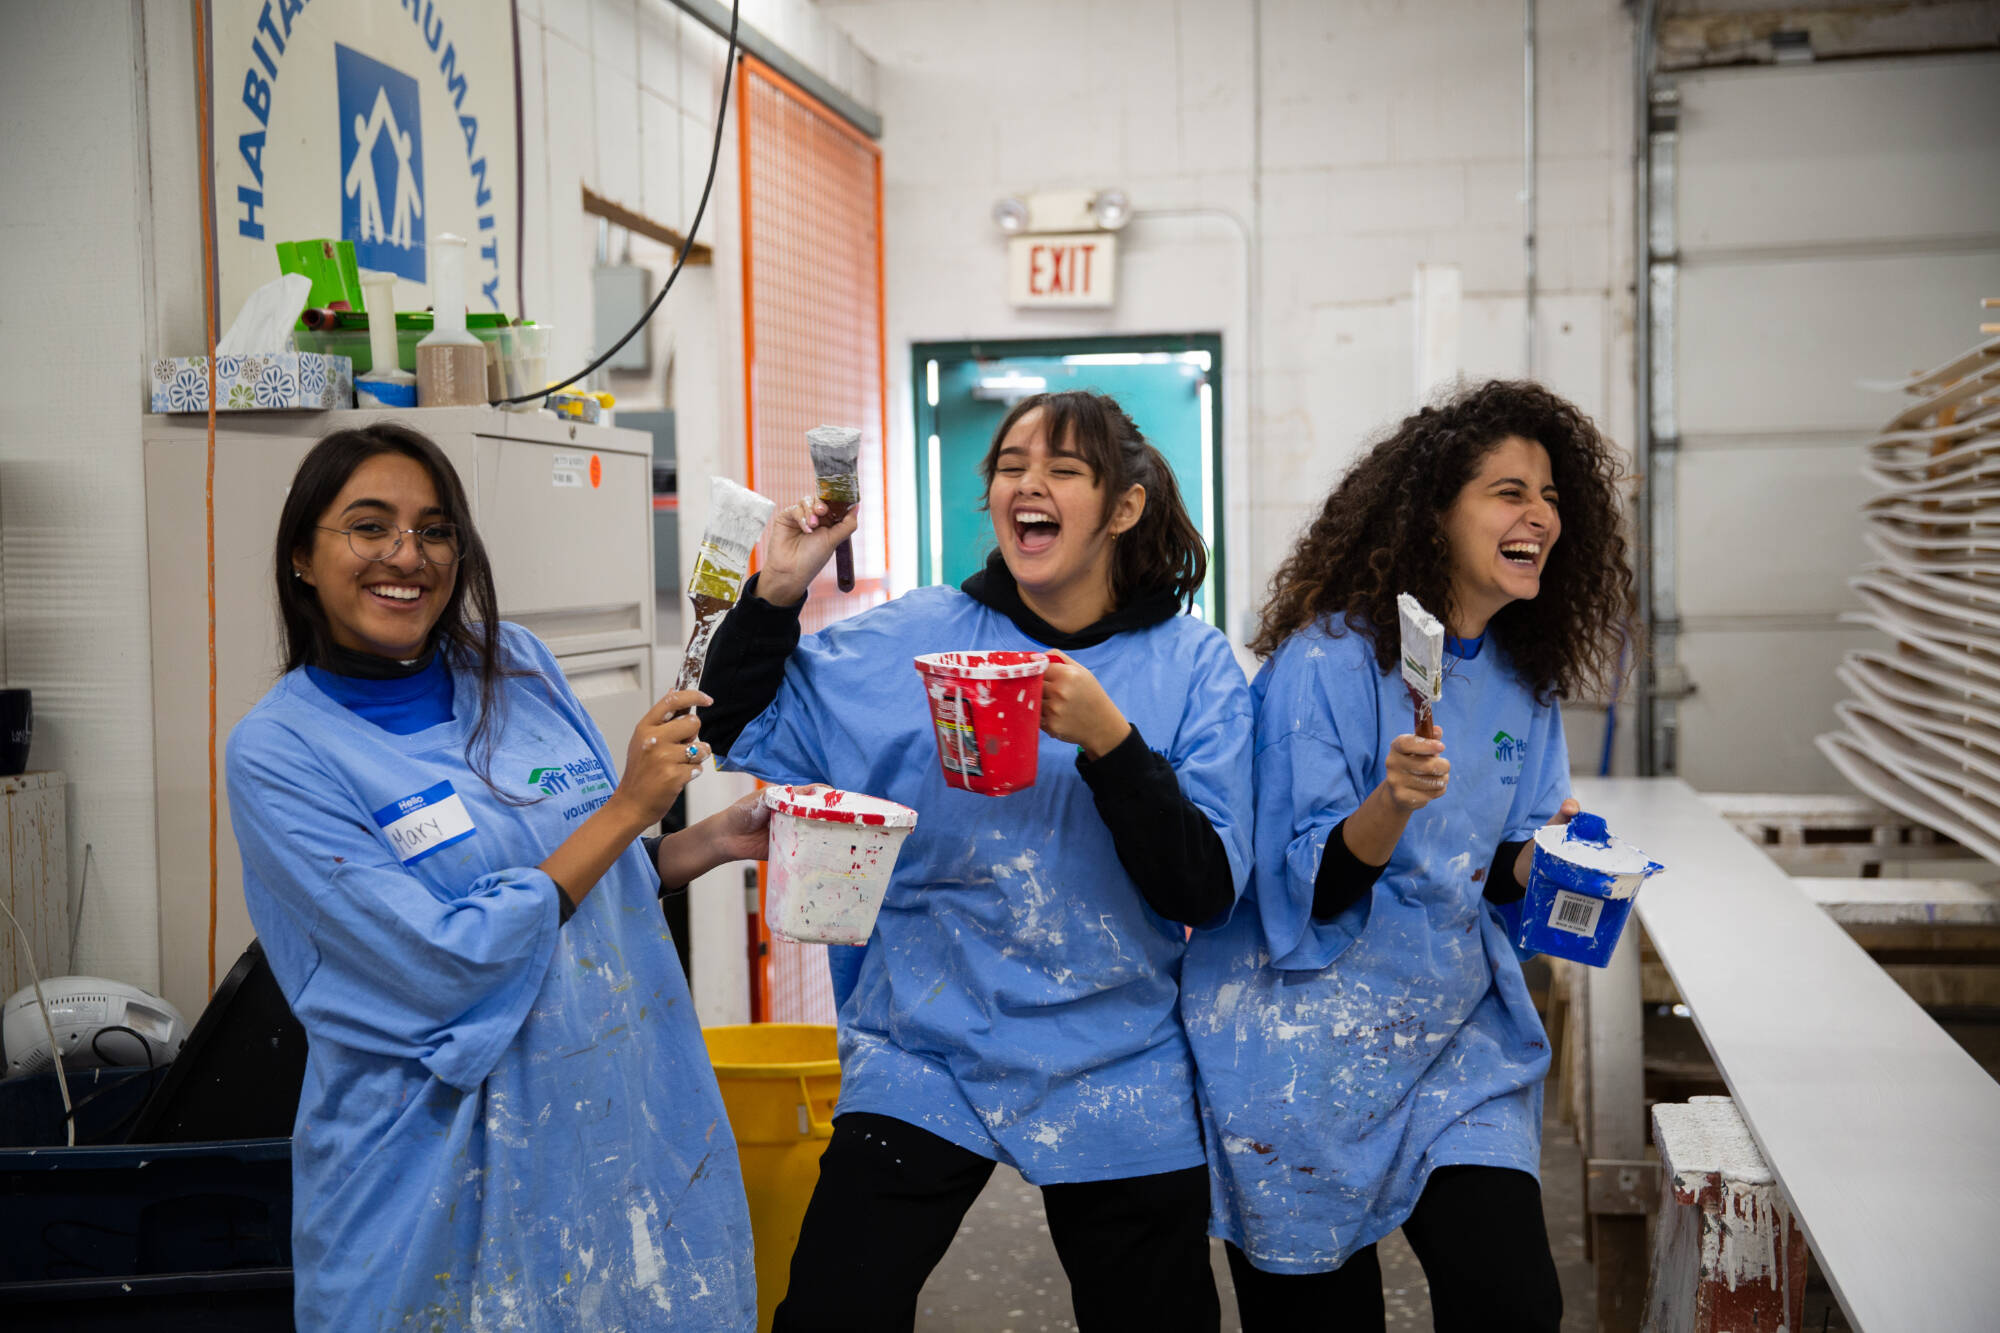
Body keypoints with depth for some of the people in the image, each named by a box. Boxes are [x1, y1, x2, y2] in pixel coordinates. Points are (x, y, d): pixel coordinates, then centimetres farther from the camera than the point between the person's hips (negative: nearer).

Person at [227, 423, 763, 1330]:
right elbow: (443, 965, -20)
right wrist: (630, 807, -18)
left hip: (631, 1126, 5)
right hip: (450, 1179, -5)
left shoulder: (517, 667, 3)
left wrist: (715, 840, -2)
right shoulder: (278, 751, -12)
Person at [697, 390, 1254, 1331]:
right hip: (926, 1050, 0)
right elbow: (738, 729, 8)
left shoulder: (1193, 667, -3)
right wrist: (776, 593, -6)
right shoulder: (910, 640, 1)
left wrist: (1109, 740, -23)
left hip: (1115, 1077, 0)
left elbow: (1206, 890, -10)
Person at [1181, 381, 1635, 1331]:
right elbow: (1311, 887, -17)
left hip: (1457, 1040, 5)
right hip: (1306, 1048, -5)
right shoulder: (1328, 662, -15)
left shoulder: (1524, 684, 6)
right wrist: (1393, 804, -34)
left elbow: (1498, 879, 14)